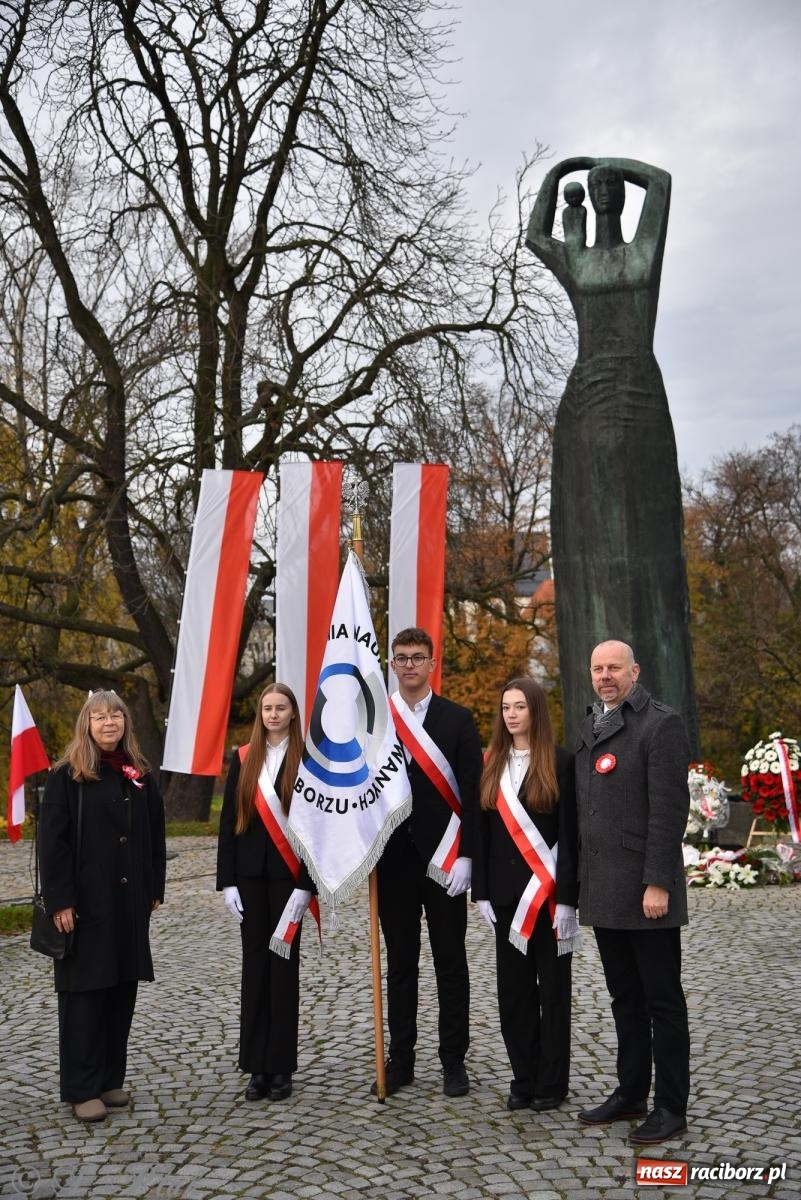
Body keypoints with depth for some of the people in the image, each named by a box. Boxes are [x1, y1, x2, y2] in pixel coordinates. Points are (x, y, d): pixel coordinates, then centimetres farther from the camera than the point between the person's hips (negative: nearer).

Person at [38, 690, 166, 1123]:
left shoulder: (140, 775, 9)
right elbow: (51, 840, -10)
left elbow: (154, 836, 14)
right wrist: (60, 900, -16)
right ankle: (82, 1089, 10)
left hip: (130, 901, 5)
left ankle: (111, 1079, 21)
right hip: (86, 902, -5)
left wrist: (155, 889, 9)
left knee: (123, 990, 9)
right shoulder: (67, 775, -6)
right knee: (84, 992, 1)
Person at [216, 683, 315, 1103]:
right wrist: (227, 881, 0)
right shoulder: (243, 759, 5)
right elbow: (228, 823, 5)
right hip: (250, 874, 3)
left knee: (284, 967, 4)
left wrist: (306, 883, -12)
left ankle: (281, 1067, 14)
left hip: (288, 875, -3)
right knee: (255, 966, 7)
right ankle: (257, 1067, 15)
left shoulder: (305, 760, -3)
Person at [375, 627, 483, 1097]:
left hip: (443, 858, -2)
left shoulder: (458, 718, -1)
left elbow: (473, 792, -4)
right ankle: (401, 1059, 21)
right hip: (392, 858, 2)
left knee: (450, 962, 7)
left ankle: (454, 1060, 18)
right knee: (400, 962, 11)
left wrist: (465, 855, -10)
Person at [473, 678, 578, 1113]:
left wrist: (566, 897, -13)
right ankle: (524, 1078, 21)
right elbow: (482, 831, 8)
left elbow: (569, 833, -9)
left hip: (548, 892, -4)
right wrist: (481, 892, 3)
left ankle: (551, 1082, 17)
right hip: (506, 892, 4)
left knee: (552, 987, 6)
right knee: (513, 987, 9)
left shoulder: (560, 762, -6)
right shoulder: (492, 764, 7)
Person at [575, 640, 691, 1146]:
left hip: (645, 891, -7)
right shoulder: (591, 728, 14)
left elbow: (670, 809, -15)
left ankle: (672, 1106, 15)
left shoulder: (661, 724, -9)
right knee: (625, 997, 17)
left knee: (662, 999, 4)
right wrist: (582, 878, 14)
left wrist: (658, 882, -19)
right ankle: (631, 1093, 28)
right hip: (604, 891, 7)